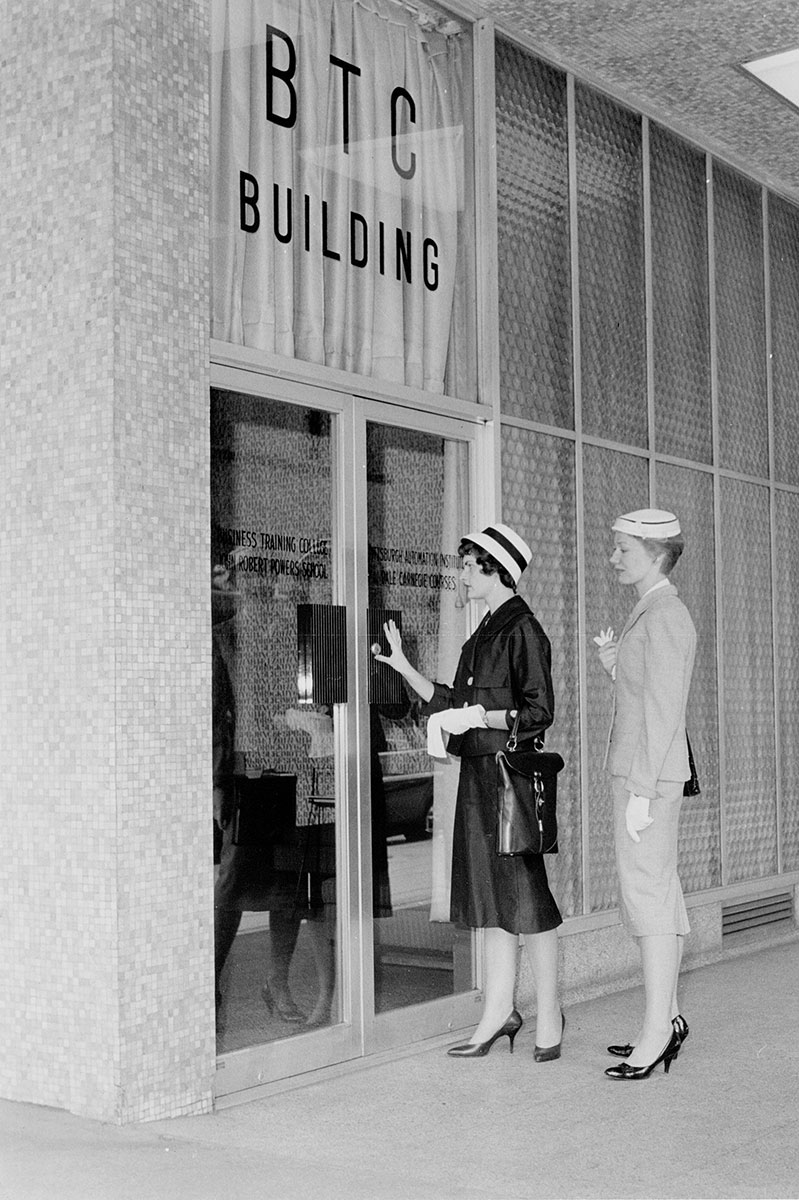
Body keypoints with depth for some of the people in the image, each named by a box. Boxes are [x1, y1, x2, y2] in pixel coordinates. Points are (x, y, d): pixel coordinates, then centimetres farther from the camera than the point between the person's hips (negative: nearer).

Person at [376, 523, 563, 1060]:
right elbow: (452, 703, 20)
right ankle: (499, 1011, 17)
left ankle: (549, 1014, 7)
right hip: (479, 773, 9)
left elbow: (538, 713, -15)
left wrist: (479, 716, -19)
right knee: (492, 896, 11)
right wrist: (403, 666, 17)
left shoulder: (522, 631, -10)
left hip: (510, 771, -9)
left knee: (524, 893, -3)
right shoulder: (485, 632, 17)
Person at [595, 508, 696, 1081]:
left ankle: (656, 1032, -6)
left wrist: (640, 791, -20)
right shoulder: (654, 615, 18)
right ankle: (668, 1018, 16)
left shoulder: (664, 617, -13)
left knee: (647, 893, -9)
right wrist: (614, 664, 8)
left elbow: (662, 711, -18)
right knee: (658, 895, 11)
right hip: (644, 775, 10)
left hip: (649, 775, -10)